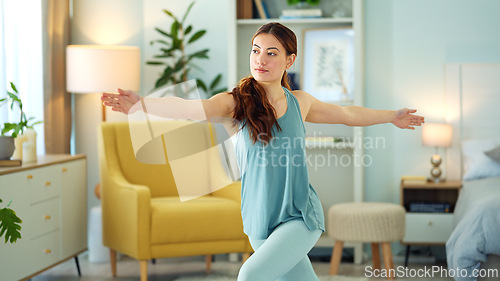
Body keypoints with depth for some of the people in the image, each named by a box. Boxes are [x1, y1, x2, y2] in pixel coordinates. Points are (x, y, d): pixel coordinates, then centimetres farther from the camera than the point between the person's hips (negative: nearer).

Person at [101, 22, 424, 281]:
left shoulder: (300, 102, 2)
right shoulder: (236, 101, -7)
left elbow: (347, 114, 21)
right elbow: (192, 108, -27)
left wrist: (392, 116, 33)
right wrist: (142, 104, -45)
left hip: (301, 217, 0)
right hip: (260, 224, 1)